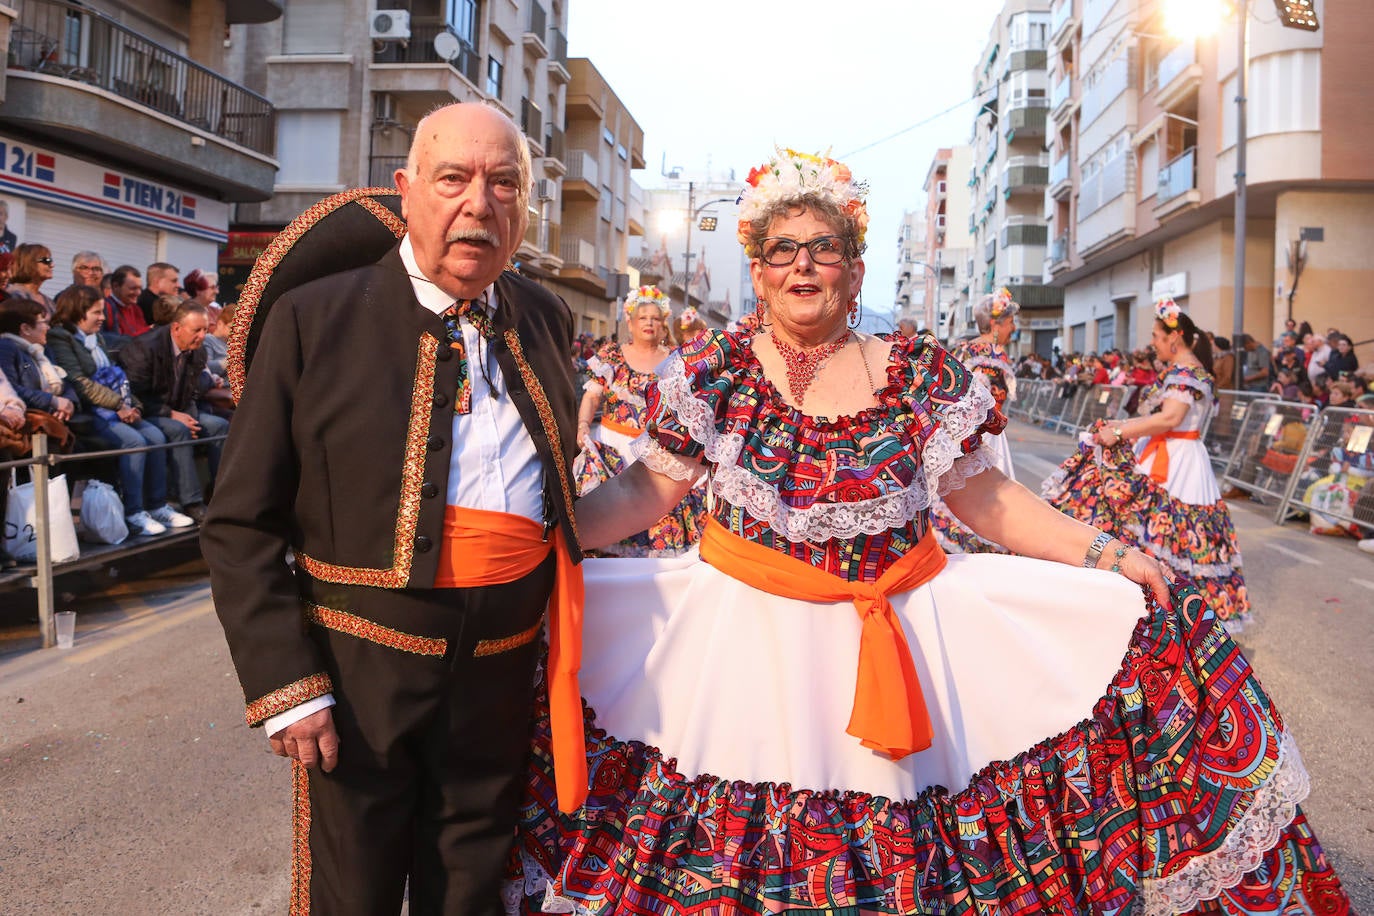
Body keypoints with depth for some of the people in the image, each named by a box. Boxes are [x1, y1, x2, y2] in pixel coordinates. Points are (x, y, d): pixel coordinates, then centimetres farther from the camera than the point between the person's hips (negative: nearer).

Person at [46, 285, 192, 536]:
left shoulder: (96, 338, 23)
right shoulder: (60, 338, -4)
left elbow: (114, 376, 21)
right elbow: (78, 382, -15)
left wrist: (133, 405, 3)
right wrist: (119, 404, -16)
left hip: (116, 411, 8)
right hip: (88, 414, -8)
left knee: (156, 436, -13)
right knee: (134, 440, -27)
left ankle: (157, 505, -8)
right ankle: (133, 513, -22)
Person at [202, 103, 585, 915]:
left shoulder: (548, 320, 4)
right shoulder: (314, 318, -8)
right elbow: (243, 523, -7)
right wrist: (285, 683, -12)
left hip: (502, 673, 4)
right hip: (359, 672, -3)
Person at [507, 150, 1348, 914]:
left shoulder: (922, 377, -1)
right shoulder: (714, 372, -1)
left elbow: (984, 497, 5)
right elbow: (645, 491, 0)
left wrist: (1106, 552, -2)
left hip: (894, 641, 1)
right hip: (748, 642, 0)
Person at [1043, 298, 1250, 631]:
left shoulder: (1184, 372, -14)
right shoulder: (1190, 370, 17)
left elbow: (1169, 418, -27)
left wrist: (1118, 433, -23)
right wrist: (1123, 425, 15)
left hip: (1170, 464, -10)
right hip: (1173, 458, 10)